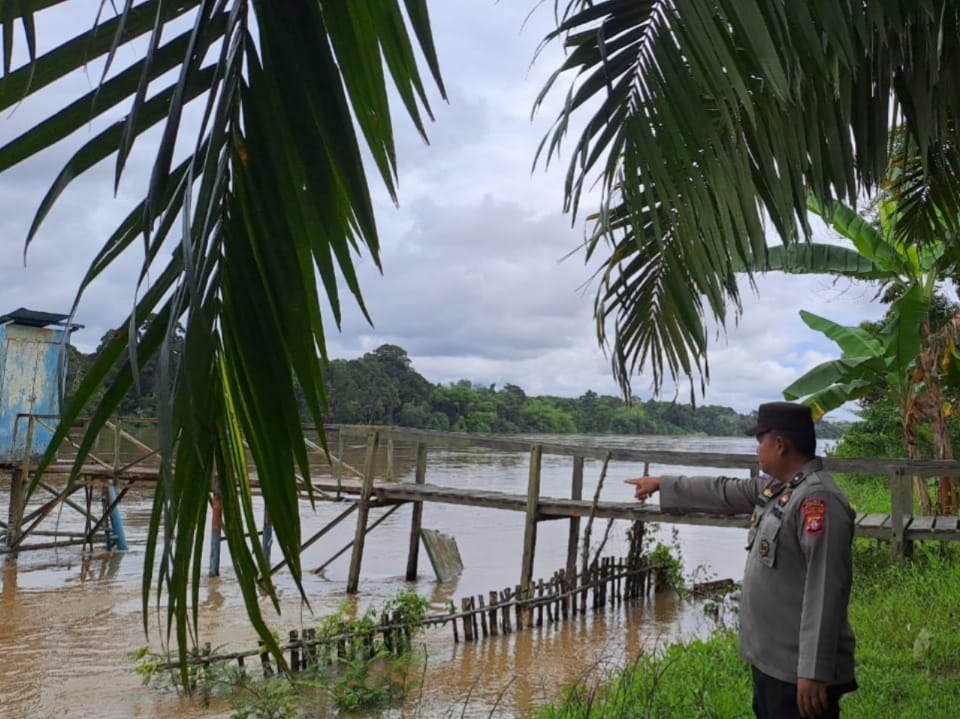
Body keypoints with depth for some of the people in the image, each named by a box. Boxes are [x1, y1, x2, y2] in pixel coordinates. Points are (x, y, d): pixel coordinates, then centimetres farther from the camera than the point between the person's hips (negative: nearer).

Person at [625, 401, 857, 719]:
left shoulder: (818, 500, -21)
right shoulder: (775, 488, 9)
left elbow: (825, 591, -25)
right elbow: (723, 493, 25)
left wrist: (814, 671, -27)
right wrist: (662, 484, 30)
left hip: (797, 670, -10)